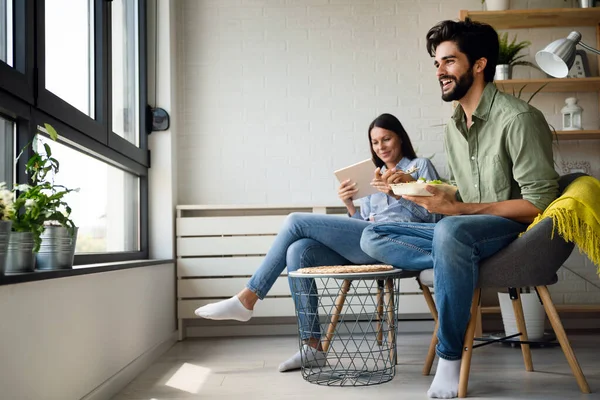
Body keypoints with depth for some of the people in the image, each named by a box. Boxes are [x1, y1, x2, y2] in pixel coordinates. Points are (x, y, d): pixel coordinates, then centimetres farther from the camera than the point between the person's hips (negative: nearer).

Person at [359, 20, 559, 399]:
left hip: (516, 230, -8)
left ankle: (450, 357, -24)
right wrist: (419, 188, -1)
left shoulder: (518, 118, -13)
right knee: (372, 235, -3)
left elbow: (539, 203, -18)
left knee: (450, 230, -40)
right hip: (464, 230, 8)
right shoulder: (454, 127, 12)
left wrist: (457, 209, -24)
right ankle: (462, 268, -22)